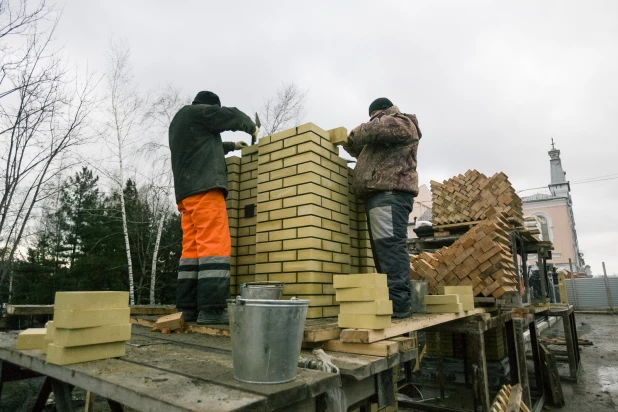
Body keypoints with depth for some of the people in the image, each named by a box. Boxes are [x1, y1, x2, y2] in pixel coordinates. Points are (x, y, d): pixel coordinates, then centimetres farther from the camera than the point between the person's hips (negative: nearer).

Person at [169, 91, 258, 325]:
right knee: (215, 244, -15)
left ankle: (188, 308, 2)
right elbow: (231, 116, 6)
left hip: (186, 192, 10)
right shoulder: (196, 112, 5)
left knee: (192, 248, 4)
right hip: (204, 188, -10)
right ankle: (210, 309, -20)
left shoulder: (177, 123, 32)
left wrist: (231, 146, 39)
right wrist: (251, 127, 24)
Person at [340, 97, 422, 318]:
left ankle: (398, 302, -21)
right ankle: (394, 299, 4)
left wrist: (350, 141, 8)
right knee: (383, 247, 3)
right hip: (379, 193, 10)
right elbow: (369, 151, 36)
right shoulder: (384, 134, 37)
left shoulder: (400, 123, 7)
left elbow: (371, 130, -8)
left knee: (390, 245, -18)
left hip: (390, 192, -10)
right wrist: (356, 148, 17)